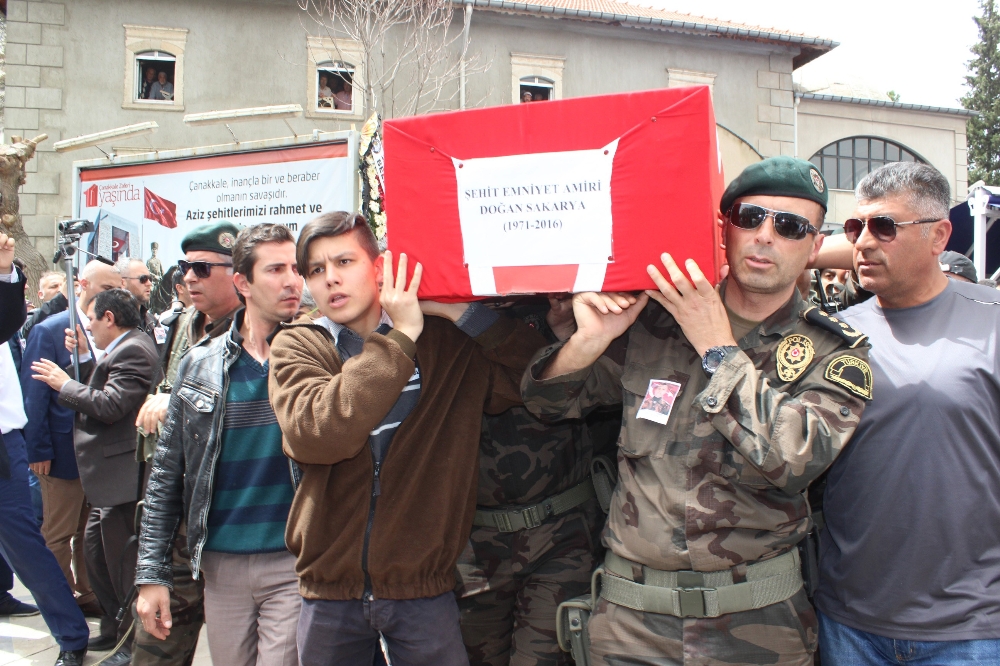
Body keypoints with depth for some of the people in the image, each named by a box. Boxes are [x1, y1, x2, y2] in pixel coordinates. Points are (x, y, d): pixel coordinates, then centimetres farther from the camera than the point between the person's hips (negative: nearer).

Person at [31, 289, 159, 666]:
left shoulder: (133, 351, -17)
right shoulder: (120, 349, 16)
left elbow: (110, 405, -24)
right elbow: (97, 391, 13)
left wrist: (64, 384, -12)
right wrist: (83, 357, 7)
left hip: (121, 477, -11)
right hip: (107, 479, 11)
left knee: (123, 562, 0)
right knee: (97, 554, 20)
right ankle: (115, 630, 34)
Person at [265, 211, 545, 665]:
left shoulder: (447, 342, -2)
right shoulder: (295, 347, -3)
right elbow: (316, 436, -21)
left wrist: (461, 311, -14)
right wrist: (400, 338, -20)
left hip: (423, 585, 0)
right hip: (329, 590, 1)